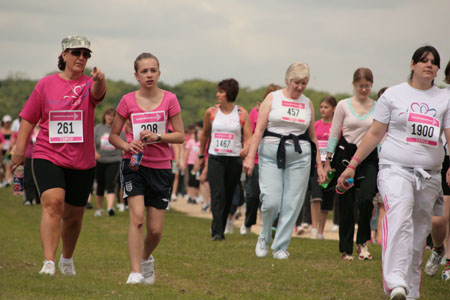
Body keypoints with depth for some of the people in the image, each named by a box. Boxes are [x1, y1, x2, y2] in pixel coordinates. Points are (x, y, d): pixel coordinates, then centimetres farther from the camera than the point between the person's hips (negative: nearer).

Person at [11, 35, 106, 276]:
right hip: (48, 157, -1)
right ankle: (49, 263, -27)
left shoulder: (88, 84, 1)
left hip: (82, 162, 1)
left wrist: (100, 80, -47)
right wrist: (19, 150, 1)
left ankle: (67, 258, 37)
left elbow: (98, 92, -24)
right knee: (53, 203, -22)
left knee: (73, 216, 11)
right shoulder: (46, 84, 3)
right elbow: (28, 119, 8)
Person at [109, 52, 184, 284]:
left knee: (155, 230, 3)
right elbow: (113, 136, 7)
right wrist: (127, 146, -13)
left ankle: (146, 258, 35)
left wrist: (157, 137, -15)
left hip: (161, 167, 1)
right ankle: (135, 273, -17)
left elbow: (180, 136, 1)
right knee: (137, 216, -21)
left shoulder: (169, 100, -1)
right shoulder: (128, 101, -1)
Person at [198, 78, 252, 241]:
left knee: (228, 196, 8)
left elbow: (248, 137, -3)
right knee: (217, 194, -14)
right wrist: (201, 155, 22)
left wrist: (246, 149, -24)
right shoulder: (211, 112, 4)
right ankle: (217, 232, -19)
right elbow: (205, 134, 17)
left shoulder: (242, 114, 0)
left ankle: (220, 229, 22)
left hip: (234, 159, 0)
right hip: (215, 158, 0)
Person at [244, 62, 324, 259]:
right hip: (271, 154, -3)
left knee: (292, 204, -1)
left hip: (299, 157, 3)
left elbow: (313, 136, 19)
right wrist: (250, 157, -10)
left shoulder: (308, 103, 13)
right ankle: (264, 237, 17)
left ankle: (280, 247, 9)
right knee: (271, 201, -11)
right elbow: (259, 129, -1)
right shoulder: (273, 98, 4)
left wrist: (319, 165, 16)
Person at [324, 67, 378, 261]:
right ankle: (346, 249, 11)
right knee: (346, 204, 1)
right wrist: (328, 161, 1)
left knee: (366, 199, -18)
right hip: (346, 155, -1)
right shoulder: (344, 105, 2)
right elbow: (334, 134, 4)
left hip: (369, 158, 1)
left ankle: (362, 241, 2)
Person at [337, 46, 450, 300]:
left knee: (420, 231, 7)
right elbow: (375, 134, 9)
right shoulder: (394, 94, 6)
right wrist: (352, 165, 6)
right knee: (399, 217, -26)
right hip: (396, 169, -3)